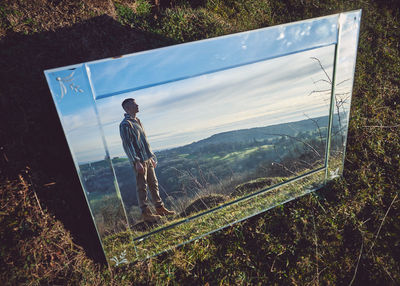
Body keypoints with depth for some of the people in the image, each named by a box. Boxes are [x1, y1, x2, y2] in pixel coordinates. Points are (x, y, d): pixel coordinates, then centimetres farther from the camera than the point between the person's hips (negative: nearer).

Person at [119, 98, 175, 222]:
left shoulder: (137, 121, 18)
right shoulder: (125, 124, -10)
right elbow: (127, 144, -17)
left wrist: (152, 157, 21)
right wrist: (136, 162, -22)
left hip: (148, 159, 9)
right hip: (139, 161, -9)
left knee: (154, 184, 13)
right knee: (142, 187, -1)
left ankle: (160, 208, 22)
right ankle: (146, 213, 7)